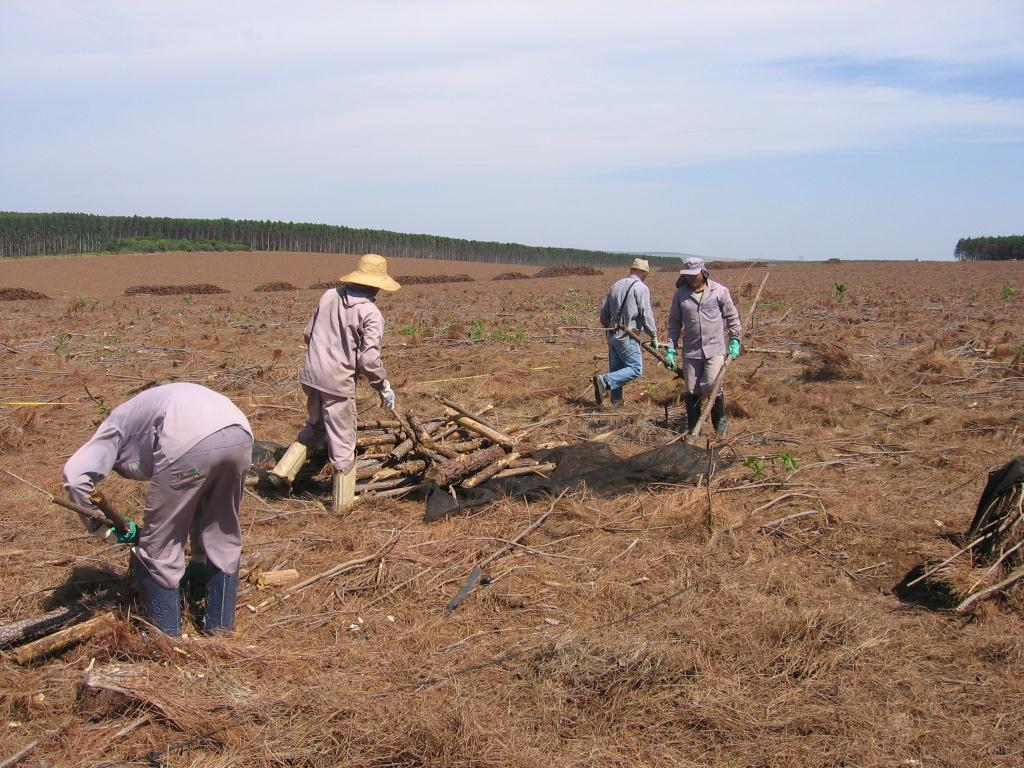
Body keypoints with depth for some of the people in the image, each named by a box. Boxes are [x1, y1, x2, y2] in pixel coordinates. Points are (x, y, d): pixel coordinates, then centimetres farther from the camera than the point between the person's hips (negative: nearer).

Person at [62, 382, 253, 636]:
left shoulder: (117, 424, 28)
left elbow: (75, 475, 8)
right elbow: (198, 499, 43)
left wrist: (103, 526, 19)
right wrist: (199, 560, 49)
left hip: (190, 443, -7)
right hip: (240, 434, 7)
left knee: (160, 545, 14)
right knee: (224, 537, 26)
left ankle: (165, 633, 27)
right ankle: (220, 623, 37)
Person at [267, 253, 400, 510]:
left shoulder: (329, 296, 5)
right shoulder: (371, 313, -14)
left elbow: (309, 333, 12)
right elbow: (369, 359, -17)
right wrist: (384, 387, -2)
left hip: (311, 375, 6)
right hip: (338, 382, -6)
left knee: (315, 426, 27)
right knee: (342, 440, 7)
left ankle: (283, 471, 18)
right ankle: (343, 500, 18)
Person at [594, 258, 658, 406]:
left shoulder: (616, 285, 12)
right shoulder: (641, 288, -8)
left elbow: (604, 311, 15)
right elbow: (646, 314, -12)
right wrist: (653, 335, -2)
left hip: (612, 334, 8)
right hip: (627, 336, -8)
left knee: (616, 368, 14)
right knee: (635, 369, -6)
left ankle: (616, 399, 16)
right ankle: (604, 381, -19)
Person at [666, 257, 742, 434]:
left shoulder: (719, 291, -2)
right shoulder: (680, 294, 3)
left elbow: (732, 317, 7)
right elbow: (674, 323, 8)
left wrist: (735, 341, 4)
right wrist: (671, 349, 4)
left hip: (715, 349, -2)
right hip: (691, 351, 3)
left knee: (712, 387, -11)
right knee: (691, 392, 7)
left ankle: (720, 420, 16)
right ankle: (693, 430, 19)